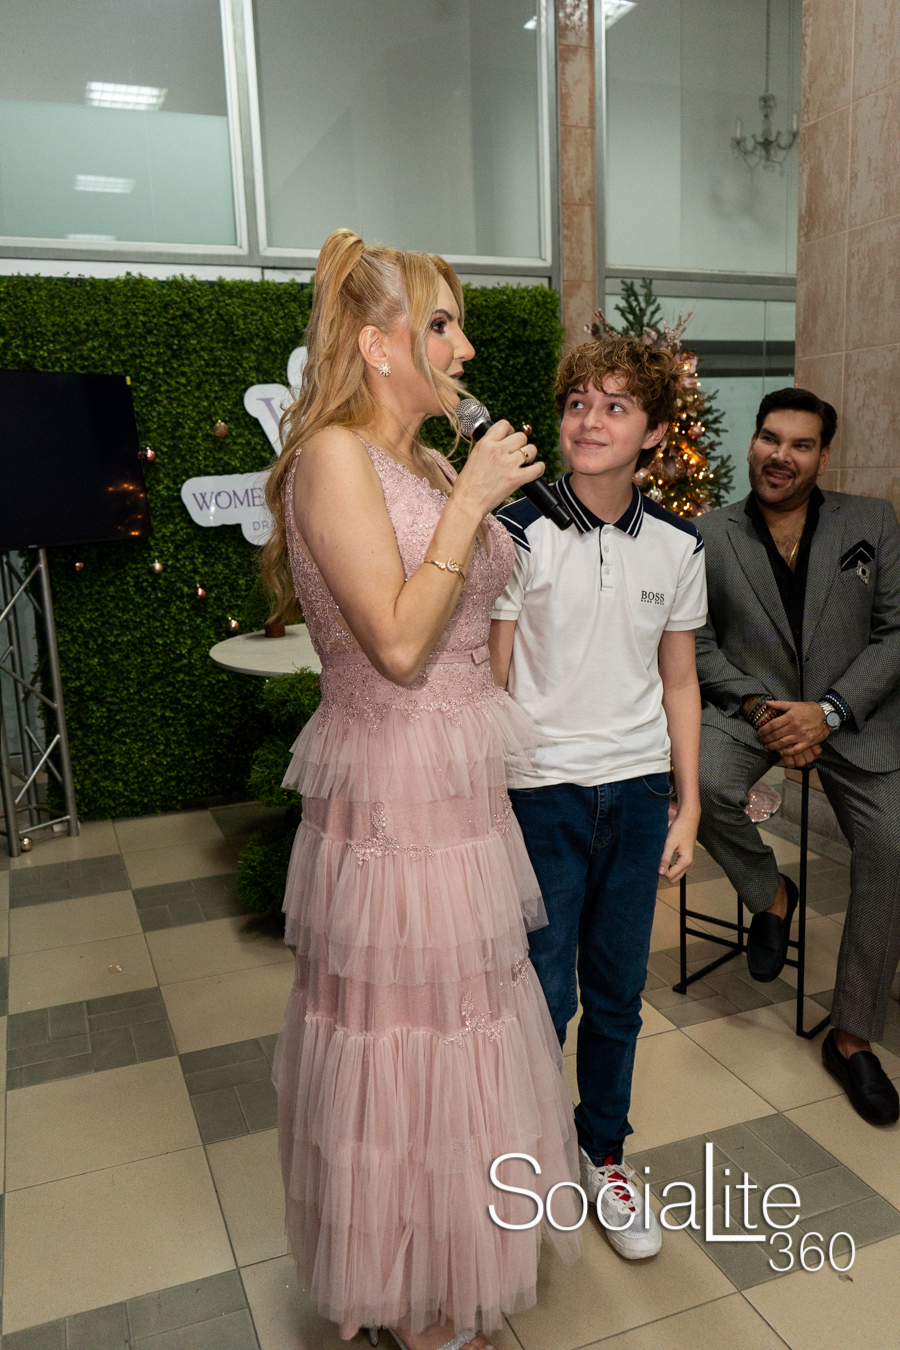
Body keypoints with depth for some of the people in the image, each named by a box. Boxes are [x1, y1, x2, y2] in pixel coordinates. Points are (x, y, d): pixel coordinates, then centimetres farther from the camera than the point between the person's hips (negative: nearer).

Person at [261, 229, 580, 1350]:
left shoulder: (433, 466, 12)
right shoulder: (334, 457, -15)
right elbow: (398, 642, -23)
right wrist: (470, 502, -17)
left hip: (458, 789, 9)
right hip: (393, 795, -9)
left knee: (453, 1023, 22)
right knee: (408, 1034, 6)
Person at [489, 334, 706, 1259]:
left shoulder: (678, 547, 2)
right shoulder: (520, 534, -9)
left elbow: (678, 683, 9)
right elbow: (490, 679, -7)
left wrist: (688, 807, 8)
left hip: (638, 791, 4)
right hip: (543, 792, -3)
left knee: (618, 993, 14)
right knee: (541, 997, 4)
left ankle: (603, 1155, 38)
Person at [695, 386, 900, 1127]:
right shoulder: (711, 536, 1)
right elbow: (699, 644, 1)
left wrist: (828, 711, -15)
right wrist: (759, 707, -15)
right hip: (750, 705, 0)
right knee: (705, 783, -32)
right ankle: (771, 894, 3)